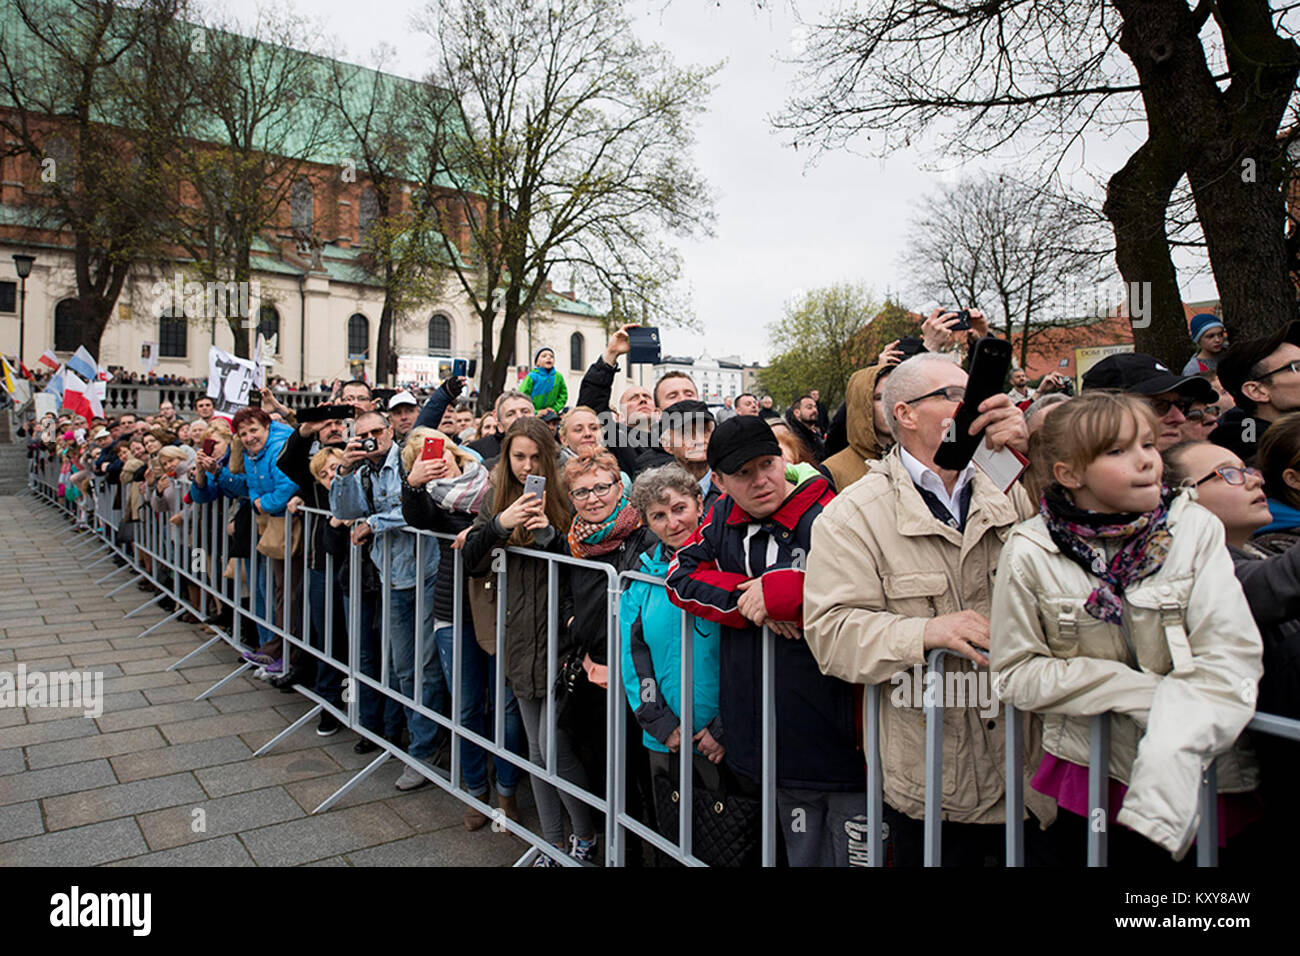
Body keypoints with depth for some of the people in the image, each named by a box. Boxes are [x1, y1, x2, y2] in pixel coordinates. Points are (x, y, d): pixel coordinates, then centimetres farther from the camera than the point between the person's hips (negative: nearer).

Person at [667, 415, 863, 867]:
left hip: (841, 741, -5)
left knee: (856, 855, 9)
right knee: (802, 854, 22)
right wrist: (748, 601, -14)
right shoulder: (723, 517, 4)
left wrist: (779, 590, -24)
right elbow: (681, 575, 1)